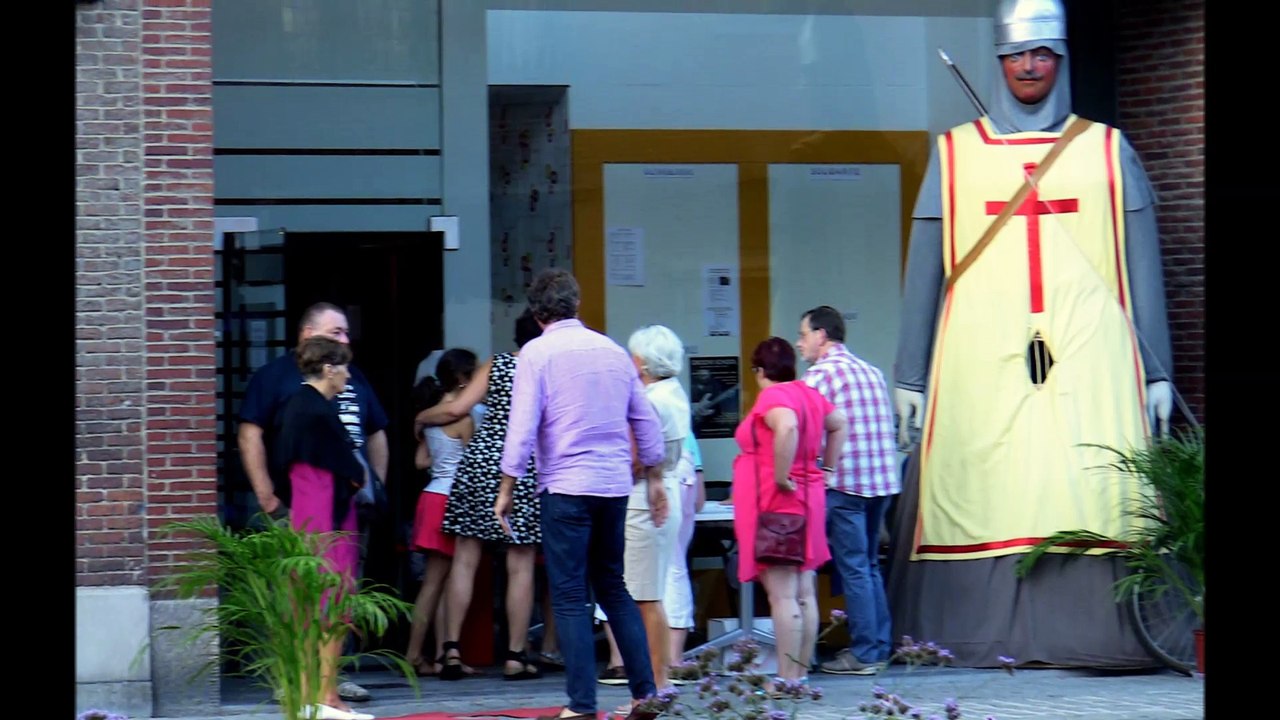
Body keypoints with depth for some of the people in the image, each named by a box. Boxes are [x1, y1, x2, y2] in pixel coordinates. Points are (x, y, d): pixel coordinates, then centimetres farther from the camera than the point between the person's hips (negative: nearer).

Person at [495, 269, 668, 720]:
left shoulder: (537, 353, -5)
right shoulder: (612, 350, 10)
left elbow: (522, 426, -10)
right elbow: (646, 421, 13)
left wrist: (507, 489, -4)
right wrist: (654, 479, 23)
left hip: (566, 486, -5)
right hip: (614, 485, 5)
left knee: (570, 596, -1)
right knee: (613, 588, 16)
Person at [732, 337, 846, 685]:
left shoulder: (772, 398, -13)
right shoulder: (809, 394, 12)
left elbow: (787, 428, -34)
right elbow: (839, 425, 27)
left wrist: (781, 477, -24)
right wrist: (825, 468, 26)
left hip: (776, 502, -9)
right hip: (808, 500, 9)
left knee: (783, 596, -9)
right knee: (803, 594, 11)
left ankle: (788, 680, -11)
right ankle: (801, 673, 15)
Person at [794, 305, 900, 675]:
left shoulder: (821, 373, -7)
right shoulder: (871, 371, 17)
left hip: (845, 483, -8)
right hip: (882, 480, 8)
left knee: (854, 569, -4)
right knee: (869, 566, 14)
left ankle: (864, 653, -2)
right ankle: (880, 647, 15)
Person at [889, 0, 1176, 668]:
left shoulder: (1107, 150, 14)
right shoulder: (955, 155, 14)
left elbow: (1143, 271, 12)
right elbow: (923, 273, 12)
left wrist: (1157, 373, 5)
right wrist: (910, 378, 7)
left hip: (1089, 361, 0)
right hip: (983, 366, 0)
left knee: (1096, 495, -11)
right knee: (988, 501, -9)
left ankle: (1097, 634, -9)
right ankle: (988, 638, -6)